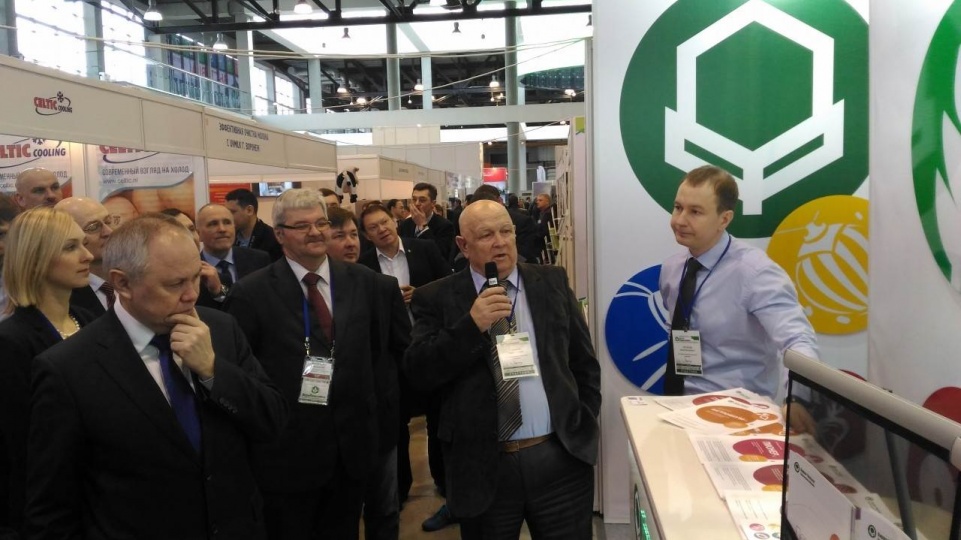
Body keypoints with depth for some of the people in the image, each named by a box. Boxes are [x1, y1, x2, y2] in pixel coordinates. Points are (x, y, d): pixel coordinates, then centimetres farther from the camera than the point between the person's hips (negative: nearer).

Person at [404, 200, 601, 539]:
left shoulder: (552, 282, 6)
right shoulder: (436, 298, -2)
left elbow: (584, 362, 11)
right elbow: (418, 373, -10)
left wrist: (584, 426, 6)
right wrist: (471, 325, -19)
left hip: (562, 459, 2)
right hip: (482, 466, -1)